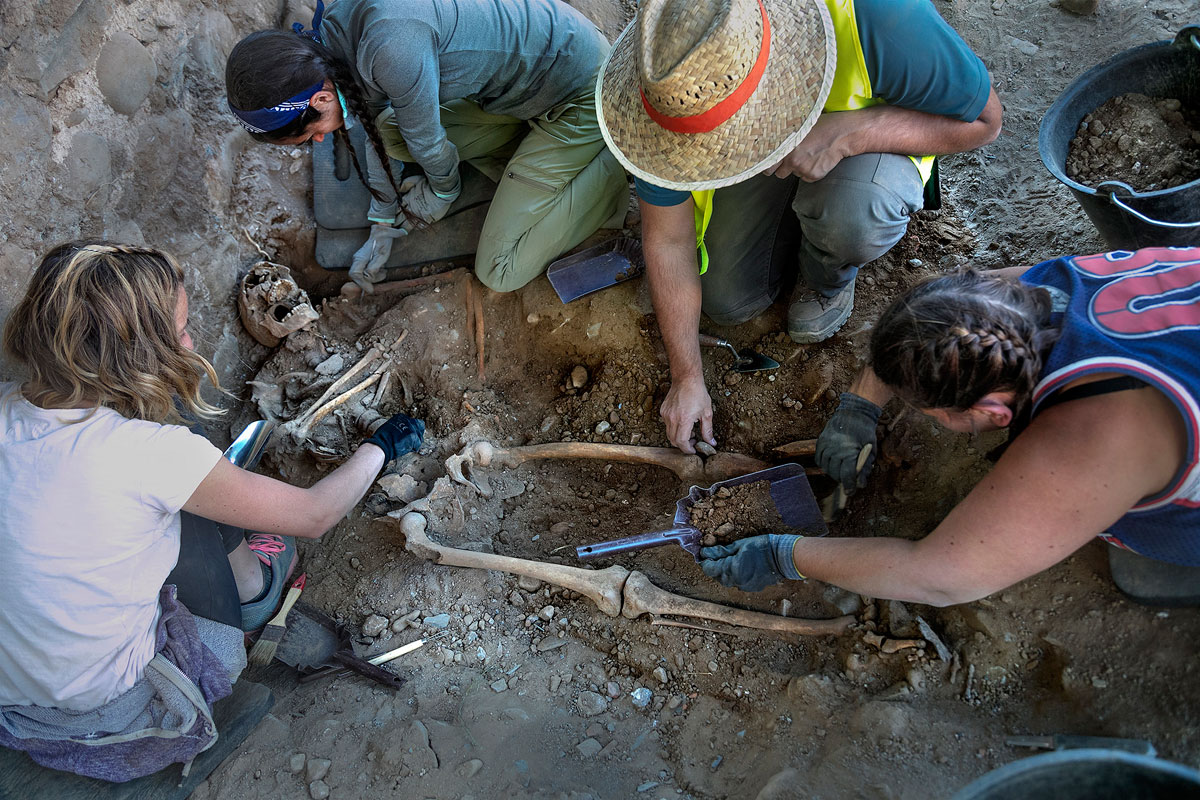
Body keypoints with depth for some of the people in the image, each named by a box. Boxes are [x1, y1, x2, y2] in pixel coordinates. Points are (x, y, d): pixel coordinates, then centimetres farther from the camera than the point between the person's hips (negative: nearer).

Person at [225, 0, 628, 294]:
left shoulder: (391, 46, -34)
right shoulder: (336, 33, -5)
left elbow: (426, 139, -16)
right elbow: (376, 131, 10)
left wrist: (441, 191, 7)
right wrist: (382, 230, 17)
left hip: (578, 95, -8)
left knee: (500, 273, -7)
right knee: (393, 135, 12)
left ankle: (615, 165, 0)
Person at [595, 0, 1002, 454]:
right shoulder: (671, 76, -32)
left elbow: (982, 121, -26)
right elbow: (667, 239, -20)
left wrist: (848, 132, -43)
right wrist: (686, 378, -16)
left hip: (872, 131, -2)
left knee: (853, 219, -36)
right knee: (728, 303, -3)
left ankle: (828, 276, 2)